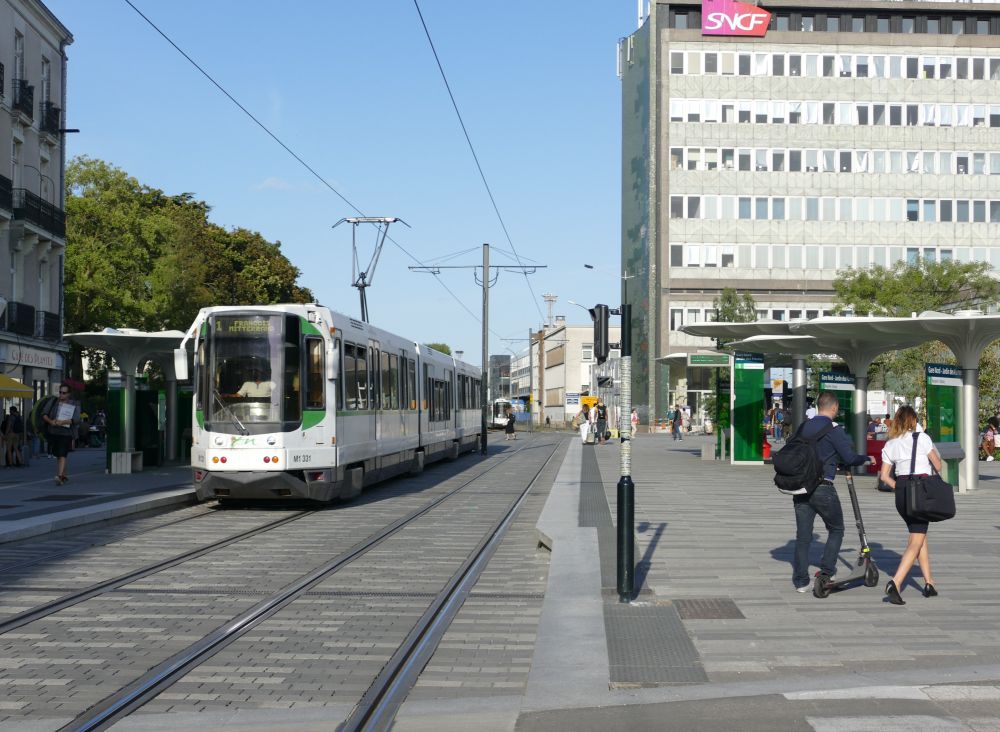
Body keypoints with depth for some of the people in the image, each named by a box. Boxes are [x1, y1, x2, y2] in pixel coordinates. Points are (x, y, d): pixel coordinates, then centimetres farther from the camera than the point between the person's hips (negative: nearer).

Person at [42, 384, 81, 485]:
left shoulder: (74, 405, 2)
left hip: (66, 434, -5)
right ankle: (64, 475, 28)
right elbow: (44, 415, 8)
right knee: (57, 456, 13)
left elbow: (76, 420, -11)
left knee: (62, 455, -17)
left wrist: (62, 422, -23)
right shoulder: (53, 403, 12)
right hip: (53, 433, 5)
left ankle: (59, 476, -25)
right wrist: (50, 421, -12)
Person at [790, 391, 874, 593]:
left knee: (803, 535, 7)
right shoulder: (833, 430, -9)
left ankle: (800, 581, 5)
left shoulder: (804, 427, 9)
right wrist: (867, 459, 10)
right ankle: (827, 571, 8)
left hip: (801, 487, 5)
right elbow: (849, 458, -9)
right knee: (836, 530, 15)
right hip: (822, 489, -5)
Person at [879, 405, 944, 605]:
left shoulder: (890, 444, 9)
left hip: (901, 492, 5)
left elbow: (884, 475, 6)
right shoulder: (921, 438, -5)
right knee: (916, 541, -7)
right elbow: (938, 465, -1)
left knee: (920, 535, 20)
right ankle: (895, 583, -23)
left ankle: (929, 583, 21)